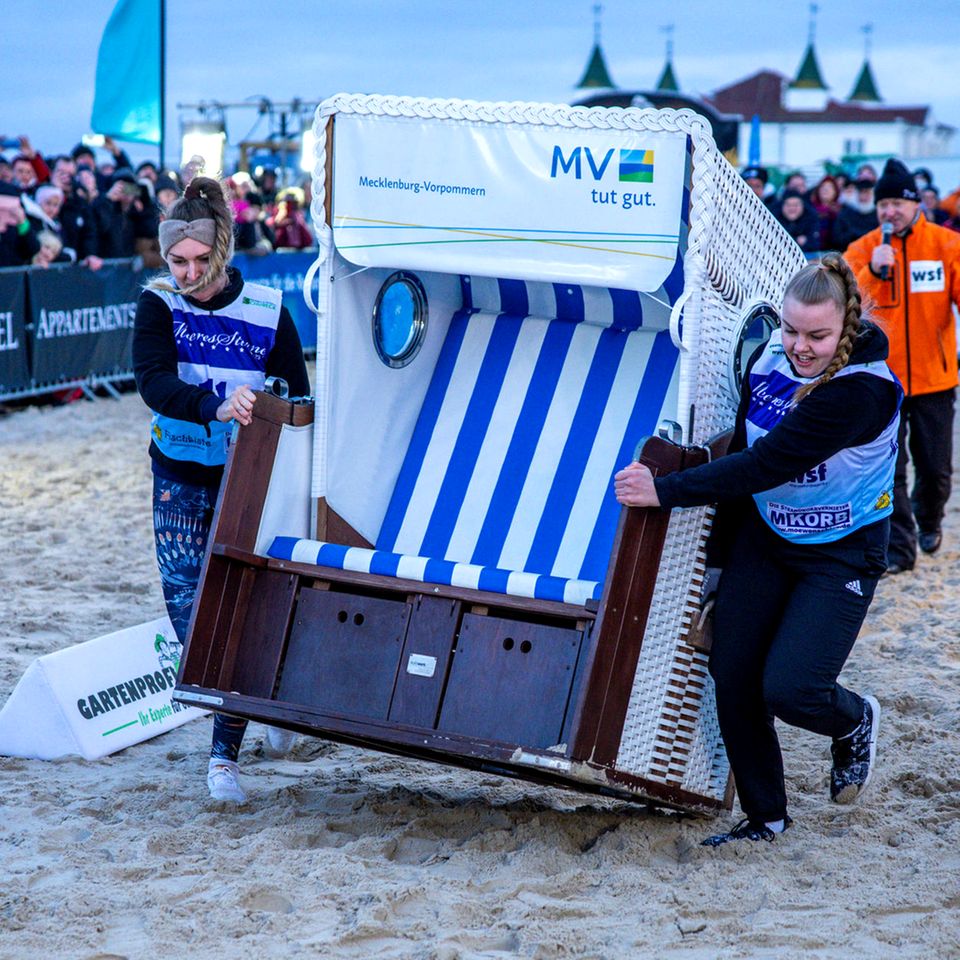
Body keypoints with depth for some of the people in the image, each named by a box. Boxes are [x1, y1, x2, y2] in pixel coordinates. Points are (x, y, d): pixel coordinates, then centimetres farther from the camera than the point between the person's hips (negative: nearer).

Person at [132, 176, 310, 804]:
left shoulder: (268, 312, -11)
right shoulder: (159, 306, -8)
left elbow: (296, 402, -3)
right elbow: (154, 383, -25)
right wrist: (218, 408, -43)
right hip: (181, 476, 2)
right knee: (184, 599, 1)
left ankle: (226, 752, 1)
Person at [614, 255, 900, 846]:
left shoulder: (863, 390, -27)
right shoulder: (770, 360, -6)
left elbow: (766, 464, -30)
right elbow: (741, 454, 6)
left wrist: (665, 491, -27)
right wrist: (719, 557, 10)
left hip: (842, 554, -6)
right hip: (764, 535, 6)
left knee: (789, 689, -16)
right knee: (733, 681, 1)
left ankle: (856, 723, 21)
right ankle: (765, 817, 20)